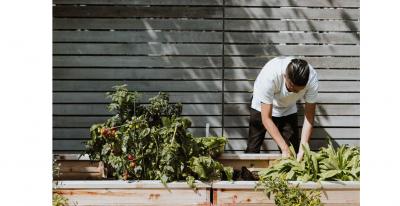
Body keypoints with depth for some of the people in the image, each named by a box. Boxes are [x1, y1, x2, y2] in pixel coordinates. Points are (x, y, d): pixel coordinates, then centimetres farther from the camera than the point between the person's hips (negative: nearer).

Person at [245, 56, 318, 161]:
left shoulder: (312, 79, -33)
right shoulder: (270, 75, -42)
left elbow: (309, 117, -26)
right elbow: (266, 118, -36)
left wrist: (302, 150, -35)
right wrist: (285, 149, -41)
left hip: (288, 110, 2)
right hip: (262, 107, -2)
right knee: (252, 150, -3)